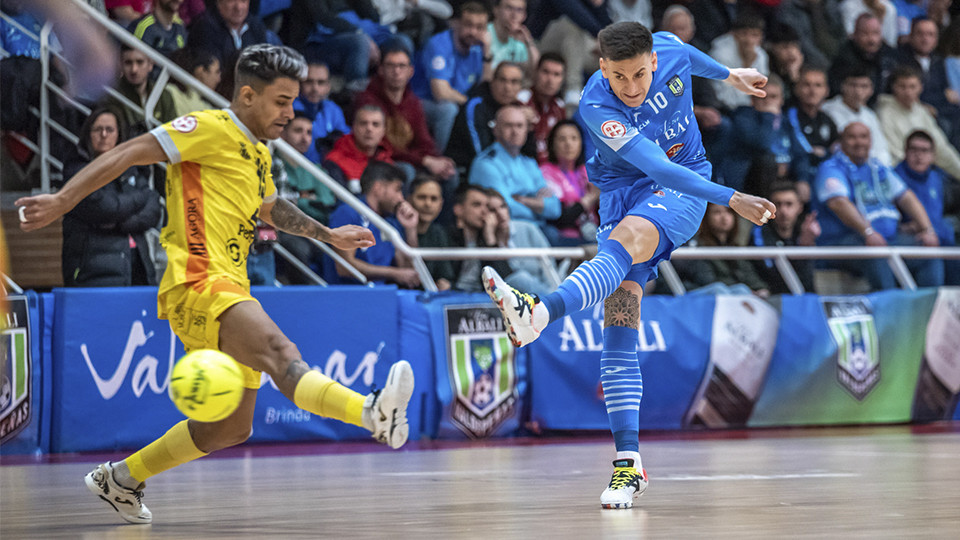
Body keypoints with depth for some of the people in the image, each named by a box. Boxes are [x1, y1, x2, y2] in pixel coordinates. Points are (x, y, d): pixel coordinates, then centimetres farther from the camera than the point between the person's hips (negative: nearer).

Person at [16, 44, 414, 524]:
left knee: (230, 429, 13)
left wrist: (328, 235, 48)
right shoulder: (211, 129, -3)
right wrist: (63, 200, -18)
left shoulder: (258, 153, 24)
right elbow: (129, 153, -10)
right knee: (278, 352, -34)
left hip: (229, 294, 10)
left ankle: (120, 477, 27)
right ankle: (374, 414, -59)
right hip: (198, 284, -10)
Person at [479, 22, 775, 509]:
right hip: (625, 191, 1)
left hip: (683, 187, -1)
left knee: (626, 239, -35)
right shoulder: (596, 106, -22)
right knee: (619, 327, -12)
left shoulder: (671, 52, -10)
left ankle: (539, 313, -62)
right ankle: (628, 460, -14)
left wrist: (729, 75, 36)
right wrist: (729, 198, -39)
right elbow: (656, 166, -31)